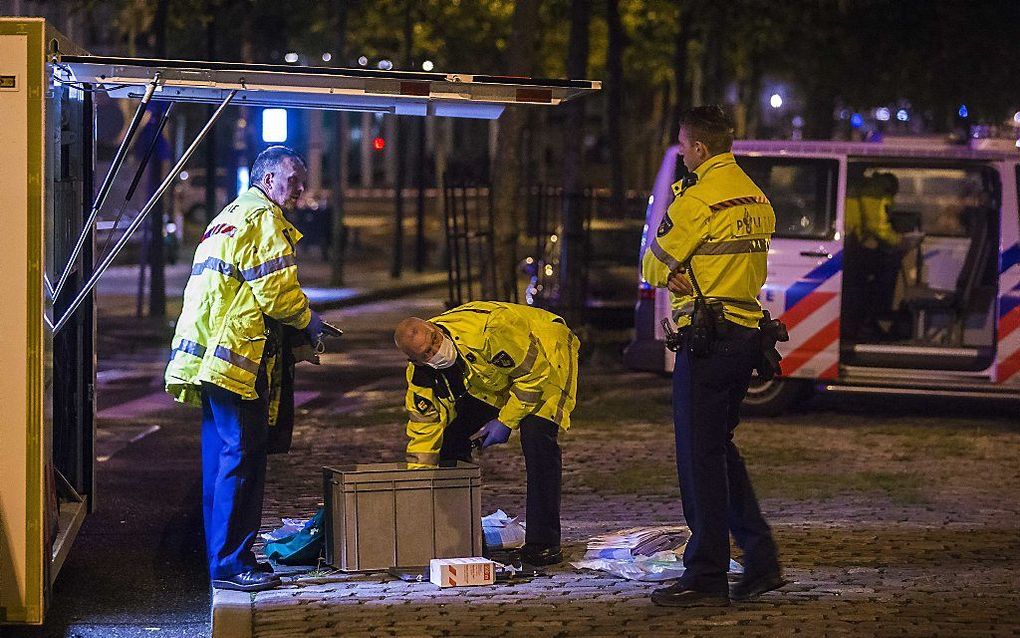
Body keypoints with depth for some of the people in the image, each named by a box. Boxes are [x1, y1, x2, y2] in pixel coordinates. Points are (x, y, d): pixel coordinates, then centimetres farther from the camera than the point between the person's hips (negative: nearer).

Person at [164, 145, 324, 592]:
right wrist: (309, 322, 3)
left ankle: (223, 559, 18)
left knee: (221, 459, 13)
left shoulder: (229, 216, 25)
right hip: (238, 358, -10)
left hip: (209, 359, 10)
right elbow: (276, 291, -16)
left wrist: (297, 329, 20)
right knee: (242, 458, -8)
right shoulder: (264, 220, -7)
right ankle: (231, 564, -7)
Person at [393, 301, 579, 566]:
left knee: (535, 436, -26)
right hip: (490, 381, 7)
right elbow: (423, 426, -10)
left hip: (545, 357, -7)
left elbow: (533, 372, -29)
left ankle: (542, 543, -21)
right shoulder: (420, 374, -19)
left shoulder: (489, 328, -41)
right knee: (450, 435, -2)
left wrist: (506, 422, -22)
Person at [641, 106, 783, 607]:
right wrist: (684, 275, 1)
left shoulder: (699, 198, -13)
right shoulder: (756, 198, 15)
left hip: (706, 337, -9)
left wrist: (670, 275, 10)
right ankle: (761, 561, 16)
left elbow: (653, 266, -9)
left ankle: (706, 578, -3)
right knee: (720, 448, 17)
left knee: (700, 456, -4)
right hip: (747, 333, 9)